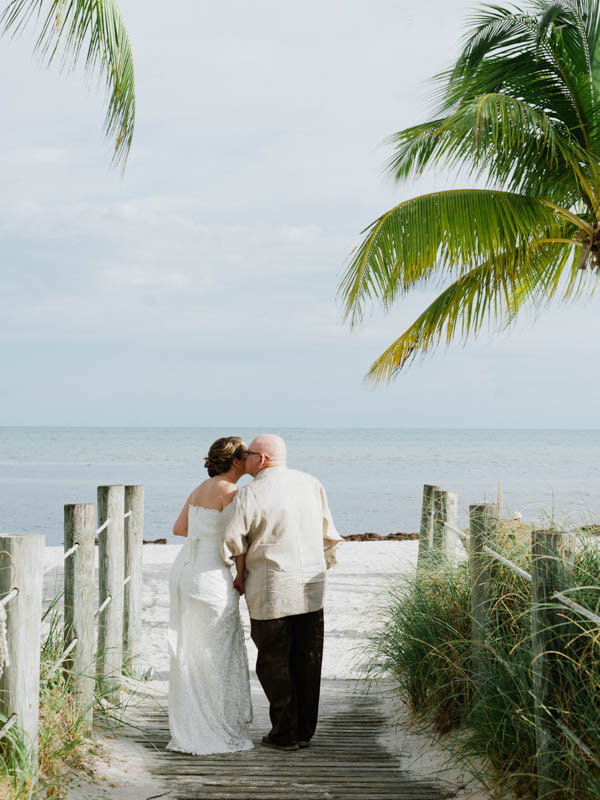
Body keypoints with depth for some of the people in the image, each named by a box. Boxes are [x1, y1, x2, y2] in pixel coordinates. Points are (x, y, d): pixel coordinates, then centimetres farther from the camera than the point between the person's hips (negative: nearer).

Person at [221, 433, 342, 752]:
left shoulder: (250, 494, -11)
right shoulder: (311, 484, 5)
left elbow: (229, 544, -13)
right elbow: (329, 536, 10)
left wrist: (240, 572, 4)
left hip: (271, 590, -5)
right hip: (311, 589, 5)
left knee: (274, 661, 6)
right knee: (307, 660, 11)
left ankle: (284, 733, 8)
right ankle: (305, 731, 16)